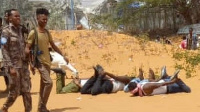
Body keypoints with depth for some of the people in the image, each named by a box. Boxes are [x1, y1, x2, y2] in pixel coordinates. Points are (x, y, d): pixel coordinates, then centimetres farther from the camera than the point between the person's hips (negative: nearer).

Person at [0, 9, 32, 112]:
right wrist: (10, 67, -21)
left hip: (23, 64, 6)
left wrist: (29, 63, 12)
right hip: (13, 65, -6)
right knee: (15, 91, 1)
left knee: (26, 89, 1)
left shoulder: (21, 30, 11)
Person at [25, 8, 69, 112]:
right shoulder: (33, 33, -10)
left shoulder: (47, 32, 11)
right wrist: (31, 64, -17)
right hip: (40, 62, -7)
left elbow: (53, 46, 20)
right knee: (49, 82, -17)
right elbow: (27, 49, -11)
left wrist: (63, 56, 15)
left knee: (43, 85, 11)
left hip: (47, 62, 7)